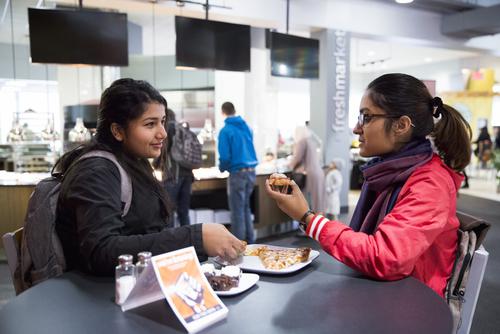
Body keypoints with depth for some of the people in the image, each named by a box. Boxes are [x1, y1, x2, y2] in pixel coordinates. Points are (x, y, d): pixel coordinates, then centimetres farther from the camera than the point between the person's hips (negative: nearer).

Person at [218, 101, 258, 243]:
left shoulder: (225, 131, -10)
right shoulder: (246, 127, 9)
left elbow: (225, 156, -15)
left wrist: (222, 168, 4)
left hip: (237, 173, -6)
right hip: (251, 171, 6)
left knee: (237, 210, 3)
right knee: (246, 207, 19)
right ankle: (249, 240, 24)